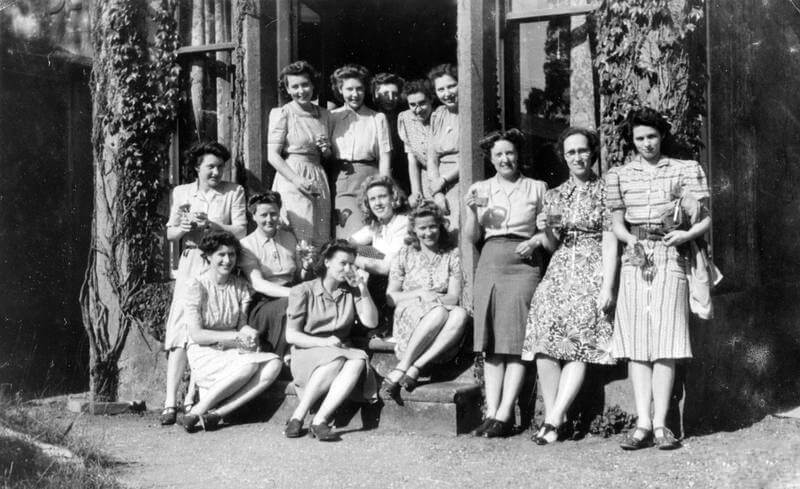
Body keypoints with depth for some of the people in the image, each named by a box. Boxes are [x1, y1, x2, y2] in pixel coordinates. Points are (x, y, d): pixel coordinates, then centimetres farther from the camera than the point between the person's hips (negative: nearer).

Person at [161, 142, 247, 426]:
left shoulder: (234, 192, 6)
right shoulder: (181, 193, 13)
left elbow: (241, 232, -1)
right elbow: (170, 234, 12)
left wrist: (211, 224, -14)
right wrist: (183, 228, -9)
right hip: (190, 265, 2)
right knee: (180, 330, -8)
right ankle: (170, 402, -8)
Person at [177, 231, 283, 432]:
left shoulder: (241, 286, 10)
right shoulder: (197, 286, -6)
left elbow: (242, 325, 8)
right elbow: (196, 334, -11)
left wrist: (249, 333, -17)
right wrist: (235, 336, -18)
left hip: (232, 352, 6)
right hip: (204, 354, -5)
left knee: (274, 363, -23)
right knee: (249, 364, -33)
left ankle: (217, 413, -26)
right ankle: (195, 413, -22)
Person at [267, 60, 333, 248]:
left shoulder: (324, 115, 14)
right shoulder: (282, 114, -1)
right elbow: (272, 156, -7)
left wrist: (326, 150, -1)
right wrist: (297, 180, -18)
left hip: (319, 179, 5)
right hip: (291, 178, -5)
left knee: (321, 239, 2)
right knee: (299, 241, -10)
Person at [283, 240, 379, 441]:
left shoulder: (351, 291, 13)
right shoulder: (303, 291, 2)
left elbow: (371, 322, 2)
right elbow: (291, 336, -4)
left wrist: (363, 288, -7)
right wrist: (324, 343, -18)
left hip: (342, 352, 3)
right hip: (308, 354, -3)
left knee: (358, 361, -32)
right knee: (335, 360, -36)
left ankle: (319, 420, -38)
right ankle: (297, 417, -30)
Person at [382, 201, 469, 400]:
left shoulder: (452, 254, 12)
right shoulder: (405, 255, 12)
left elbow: (454, 297, 3)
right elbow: (390, 297, 8)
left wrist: (434, 298, -18)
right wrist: (420, 293, -9)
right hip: (409, 318, -1)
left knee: (461, 314, -35)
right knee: (439, 313, -36)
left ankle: (414, 369, -39)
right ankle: (402, 371, -35)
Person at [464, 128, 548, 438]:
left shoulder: (537, 188, 9)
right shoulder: (480, 189, 13)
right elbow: (471, 237, 9)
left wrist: (536, 241, -10)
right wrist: (472, 211, -7)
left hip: (524, 265, -2)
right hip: (490, 263, 2)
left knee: (516, 341, -8)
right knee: (491, 344, -1)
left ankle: (504, 415, -9)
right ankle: (491, 412, 0)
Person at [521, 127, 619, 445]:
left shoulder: (604, 191, 3)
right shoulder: (554, 195, 15)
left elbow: (610, 242, -3)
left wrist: (607, 287, -12)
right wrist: (547, 230, -6)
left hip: (592, 272, -4)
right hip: (559, 272, 4)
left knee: (579, 347, -14)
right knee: (545, 345, -11)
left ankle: (553, 419, -14)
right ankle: (553, 417, -6)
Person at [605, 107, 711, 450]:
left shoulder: (685, 170, 9)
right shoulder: (619, 175, 14)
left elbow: (706, 218, 7)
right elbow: (617, 223, 12)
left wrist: (688, 234, -12)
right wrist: (632, 241, -8)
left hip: (670, 257, -2)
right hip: (634, 259, 2)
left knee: (665, 343, -6)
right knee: (635, 342, -4)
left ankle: (660, 424, -5)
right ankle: (642, 424, -3)